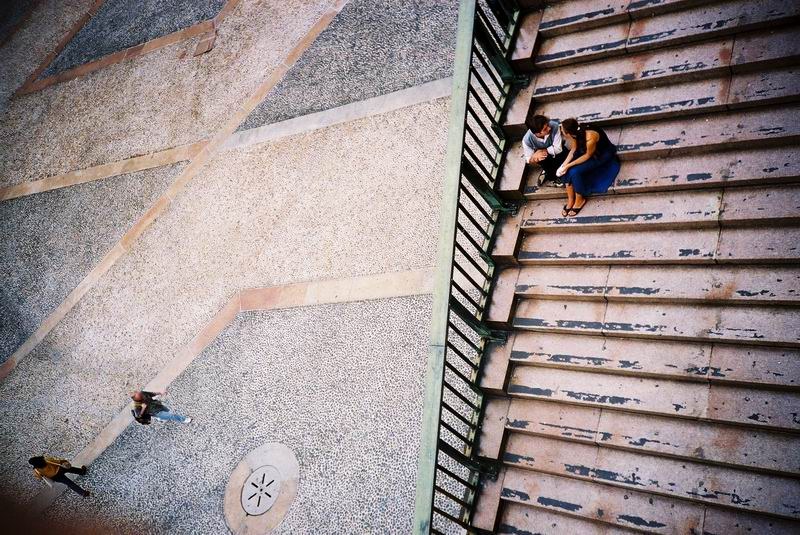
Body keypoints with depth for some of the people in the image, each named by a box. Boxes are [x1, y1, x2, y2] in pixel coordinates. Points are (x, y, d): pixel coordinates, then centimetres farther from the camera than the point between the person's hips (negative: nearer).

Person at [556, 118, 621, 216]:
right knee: (566, 170, -15)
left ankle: (580, 200, -2)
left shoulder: (590, 137, -39)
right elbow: (573, 150, -7)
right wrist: (563, 165, -18)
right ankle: (570, 200, -1)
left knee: (575, 171, -24)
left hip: (603, 155, -6)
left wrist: (568, 165, -25)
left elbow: (588, 155, -25)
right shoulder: (576, 132, -20)